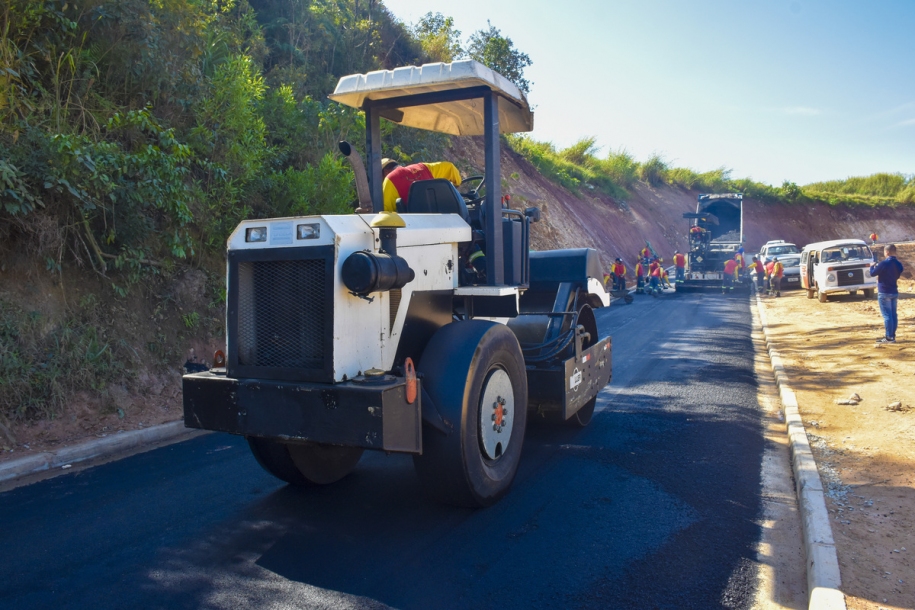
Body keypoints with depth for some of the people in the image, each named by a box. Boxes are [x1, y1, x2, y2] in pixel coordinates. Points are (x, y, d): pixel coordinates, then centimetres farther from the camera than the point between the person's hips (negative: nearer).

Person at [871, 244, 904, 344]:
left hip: (884, 293, -7)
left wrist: (873, 266, 13)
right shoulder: (898, 264, 6)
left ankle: (888, 337, -5)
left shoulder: (884, 263, -17)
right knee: (893, 314, 10)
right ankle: (892, 336, 15)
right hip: (894, 292, 7)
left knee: (887, 315, -6)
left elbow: (872, 274, -9)